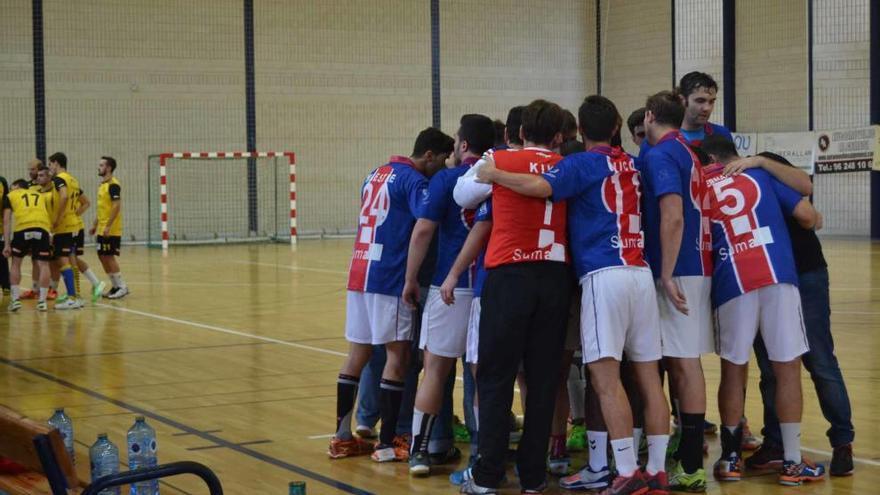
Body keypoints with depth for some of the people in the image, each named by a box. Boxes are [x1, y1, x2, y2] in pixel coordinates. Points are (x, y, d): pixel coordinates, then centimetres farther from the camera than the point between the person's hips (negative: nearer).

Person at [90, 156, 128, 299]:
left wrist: (108, 226, -24)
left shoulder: (113, 185, -14)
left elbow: (116, 206, -21)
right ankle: (115, 286, 17)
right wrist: (95, 225, 21)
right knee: (102, 256, 10)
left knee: (109, 257, -7)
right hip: (102, 230, 9)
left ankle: (122, 287, -1)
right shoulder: (102, 185, 15)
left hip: (111, 230, -9)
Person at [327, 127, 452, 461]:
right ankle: (387, 443, 0)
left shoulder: (377, 175, 17)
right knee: (397, 355, -1)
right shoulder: (414, 180, -10)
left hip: (359, 273, 8)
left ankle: (342, 437, 15)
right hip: (389, 277, -8)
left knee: (358, 353, 12)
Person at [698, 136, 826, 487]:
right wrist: (813, 221, 33)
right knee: (787, 368, 5)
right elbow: (806, 216, 12)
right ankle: (792, 462, 7)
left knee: (733, 370, 13)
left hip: (731, 284, 1)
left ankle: (731, 458, 20)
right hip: (778, 277, -1)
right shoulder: (759, 175, 18)